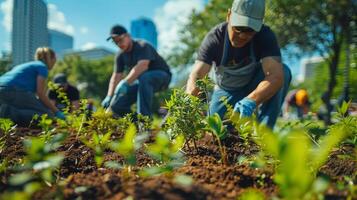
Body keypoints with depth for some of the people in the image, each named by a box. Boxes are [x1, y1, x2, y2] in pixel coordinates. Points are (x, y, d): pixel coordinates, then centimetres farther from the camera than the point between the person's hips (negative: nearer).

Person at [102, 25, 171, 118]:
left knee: (143, 78, -42)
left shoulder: (142, 46, -20)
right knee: (116, 106, -8)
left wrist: (125, 83, -48)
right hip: (141, 81, 7)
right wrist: (109, 97, -15)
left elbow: (142, 66, -37)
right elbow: (116, 77, -2)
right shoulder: (120, 56, 2)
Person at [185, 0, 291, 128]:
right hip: (226, 91, 1)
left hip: (256, 90, 0)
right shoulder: (215, 37, -26)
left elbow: (276, 75, -42)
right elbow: (196, 74, -37)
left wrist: (251, 100, -60)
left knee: (284, 71, -30)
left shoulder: (265, 35, -28)